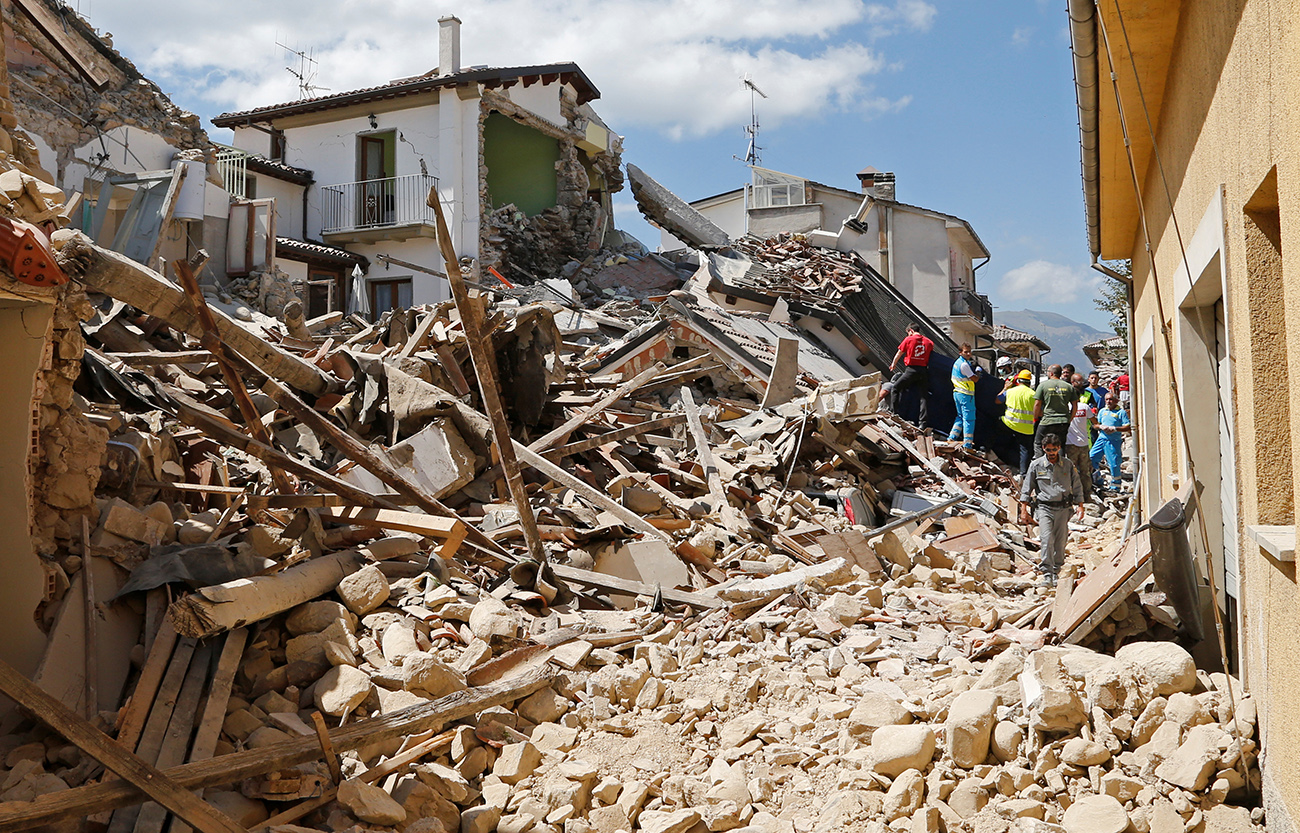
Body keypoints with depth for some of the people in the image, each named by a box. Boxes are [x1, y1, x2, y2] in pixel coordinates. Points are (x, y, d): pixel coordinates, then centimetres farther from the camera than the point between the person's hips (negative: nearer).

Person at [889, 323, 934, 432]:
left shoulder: (908, 339, 0)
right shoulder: (929, 342, 9)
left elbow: (899, 353, 10)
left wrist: (893, 364, 27)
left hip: (911, 369, -4)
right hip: (924, 371, 4)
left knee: (896, 388, 14)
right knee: (924, 397, 3)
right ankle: (923, 423, -1)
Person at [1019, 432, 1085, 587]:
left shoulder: (1068, 465, 9)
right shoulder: (1036, 465, 5)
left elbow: (1077, 488, 15)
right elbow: (1026, 489, 8)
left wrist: (1080, 507, 8)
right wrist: (1024, 510, 3)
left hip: (1063, 508, 2)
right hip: (1044, 507, -2)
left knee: (1060, 542, 2)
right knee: (1047, 539, -16)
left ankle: (1056, 571, 16)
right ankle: (1047, 574, -16)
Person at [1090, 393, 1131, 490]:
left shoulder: (1121, 412, 0)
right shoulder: (1102, 411, 16)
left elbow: (1128, 428, -7)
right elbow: (1095, 424, 17)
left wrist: (1114, 429, -18)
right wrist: (1101, 426, -5)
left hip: (1114, 441, -5)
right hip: (1101, 439, 5)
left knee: (1114, 464, -5)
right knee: (1091, 458, -2)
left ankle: (1115, 487, 7)